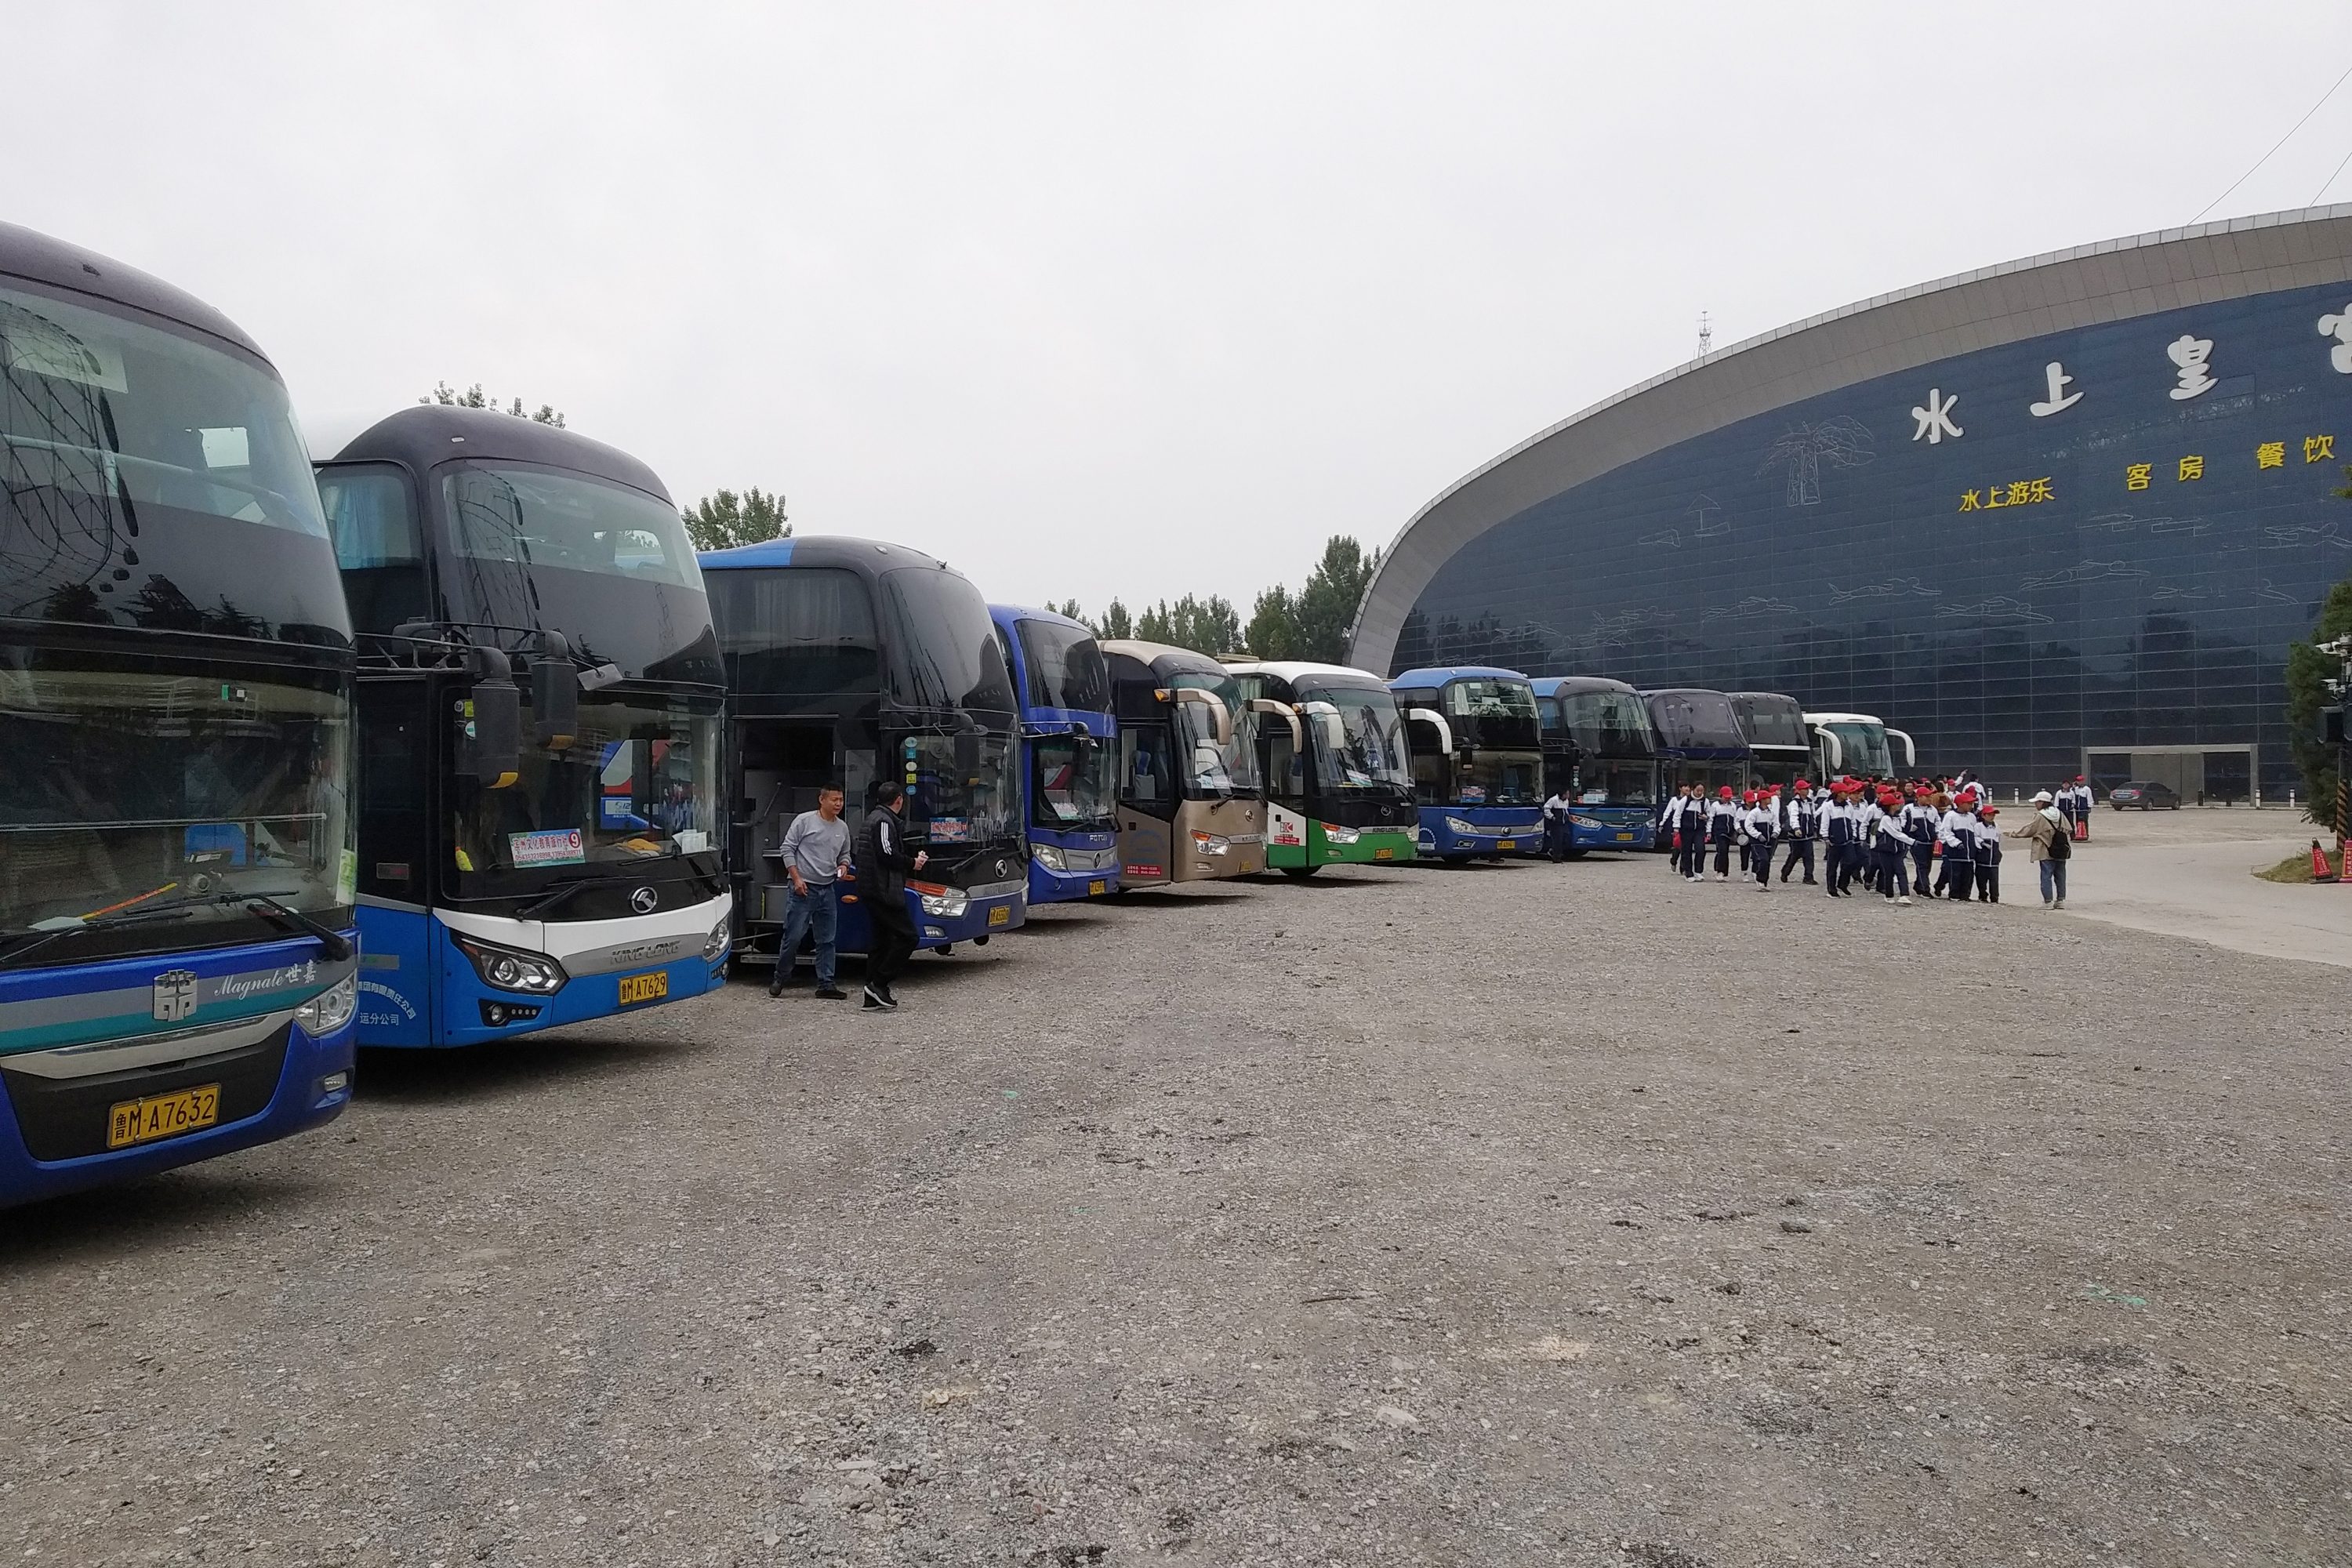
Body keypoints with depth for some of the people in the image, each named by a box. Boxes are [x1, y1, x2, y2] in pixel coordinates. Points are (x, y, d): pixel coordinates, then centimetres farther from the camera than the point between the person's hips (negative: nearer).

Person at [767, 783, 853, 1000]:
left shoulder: (843, 828, 10)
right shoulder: (804, 821, -5)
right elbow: (787, 848, -4)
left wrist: (843, 866, 0)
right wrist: (797, 878, -11)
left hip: (828, 890, 5)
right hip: (803, 889, -5)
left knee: (826, 940, 6)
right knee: (793, 936, -3)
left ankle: (826, 983, 11)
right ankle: (780, 978, 13)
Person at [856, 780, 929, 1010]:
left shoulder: (873, 818, 19)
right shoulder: (884, 821, -13)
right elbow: (887, 854, -22)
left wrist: (912, 858, 16)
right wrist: (912, 863, -7)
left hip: (870, 890, 11)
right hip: (884, 891, -11)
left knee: (880, 939, 12)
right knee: (907, 935, -8)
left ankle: (872, 998, 12)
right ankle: (879, 983, -9)